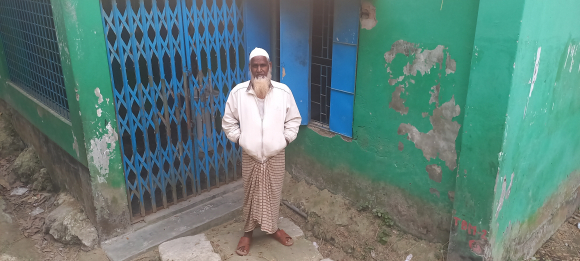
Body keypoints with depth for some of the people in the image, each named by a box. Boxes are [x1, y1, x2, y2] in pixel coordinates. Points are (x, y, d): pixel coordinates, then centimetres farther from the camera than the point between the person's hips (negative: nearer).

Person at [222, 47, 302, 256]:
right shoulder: (238, 92, -8)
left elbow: (294, 119, 5)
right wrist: (239, 139, -3)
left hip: (275, 155, 1)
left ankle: (273, 228, 38)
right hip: (250, 156, 0)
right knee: (251, 195, 13)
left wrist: (286, 139, -2)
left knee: (273, 194, 15)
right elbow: (228, 121, 3)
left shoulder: (283, 91, -7)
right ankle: (248, 232, 33)